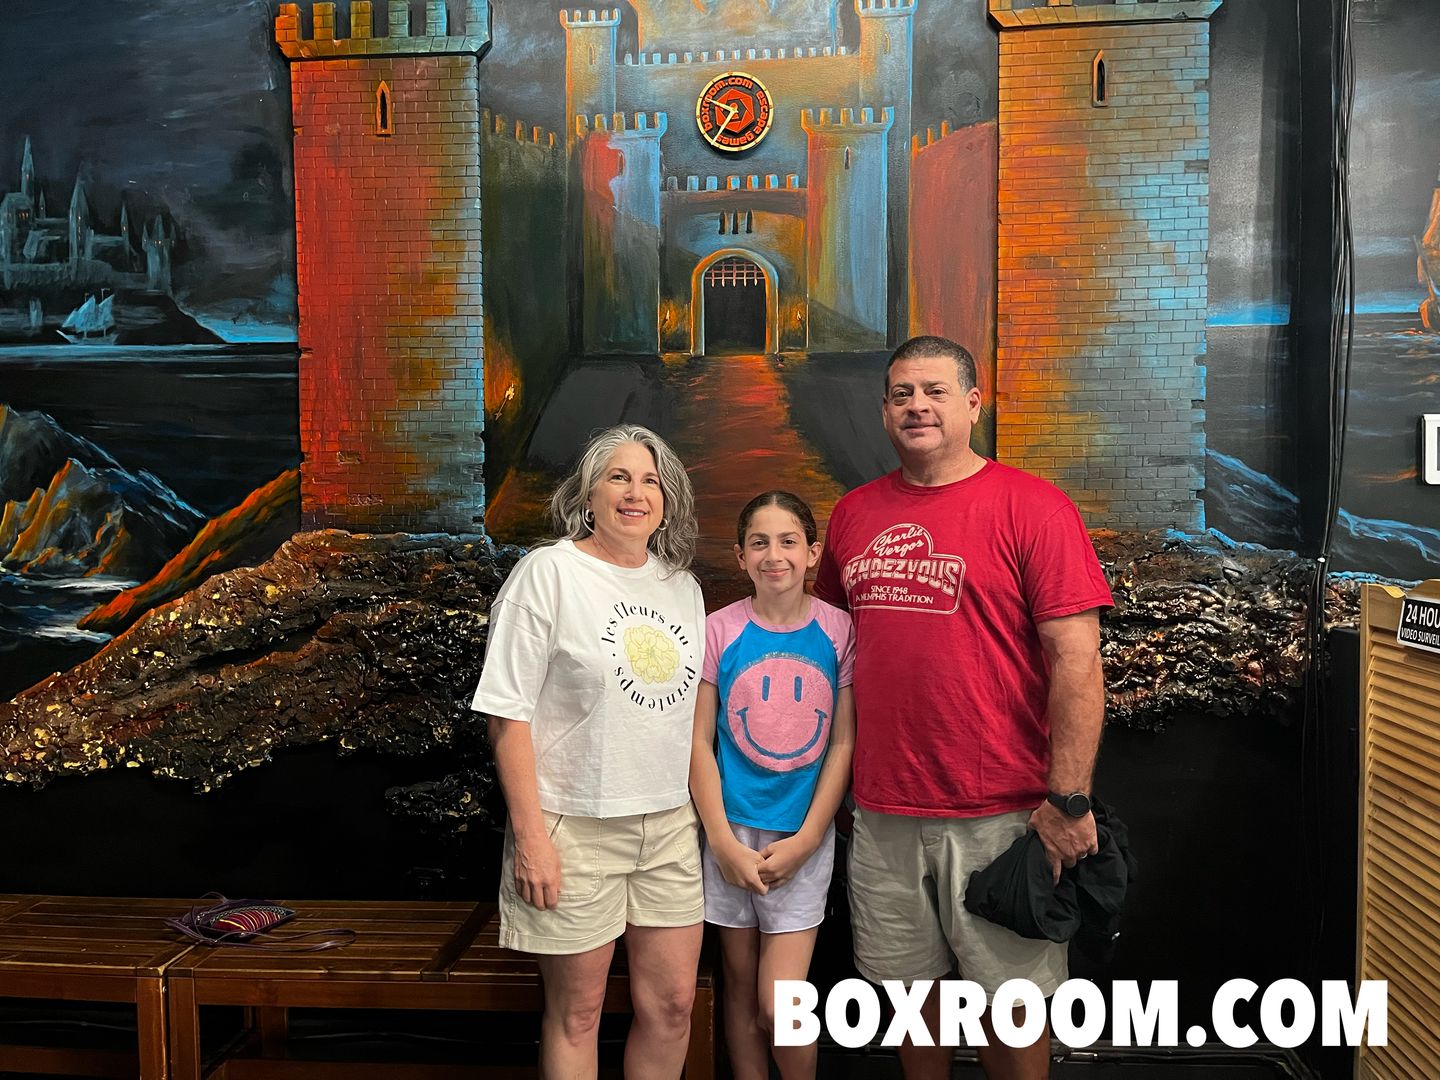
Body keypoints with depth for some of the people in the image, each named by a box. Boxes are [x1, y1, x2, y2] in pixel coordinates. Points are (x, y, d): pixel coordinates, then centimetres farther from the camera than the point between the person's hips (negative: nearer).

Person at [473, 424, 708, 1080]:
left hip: (670, 822, 5)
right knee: (577, 1013, 10)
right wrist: (529, 835, -15)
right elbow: (509, 713, -11)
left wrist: (704, 814, 13)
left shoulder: (683, 587, 9)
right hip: (575, 827, -5)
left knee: (672, 1004, 12)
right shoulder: (548, 572, -8)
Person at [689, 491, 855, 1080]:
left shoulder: (838, 629, -4)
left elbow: (843, 742, -3)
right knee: (741, 984, 13)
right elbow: (699, 741, -2)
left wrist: (805, 840, -8)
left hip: (804, 833, -1)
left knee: (779, 1004, -1)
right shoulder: (720, 629, -3)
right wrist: (723, 840, -8)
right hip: (732, 829, 1)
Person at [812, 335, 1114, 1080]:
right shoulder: (853, 514, 6)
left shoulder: (1033, 508, -8)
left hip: (1001, 815, -4)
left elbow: (1077, 661, -12)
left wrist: (1068, 801, -14)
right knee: (911, 984, 18)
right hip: (882, 812, 4)